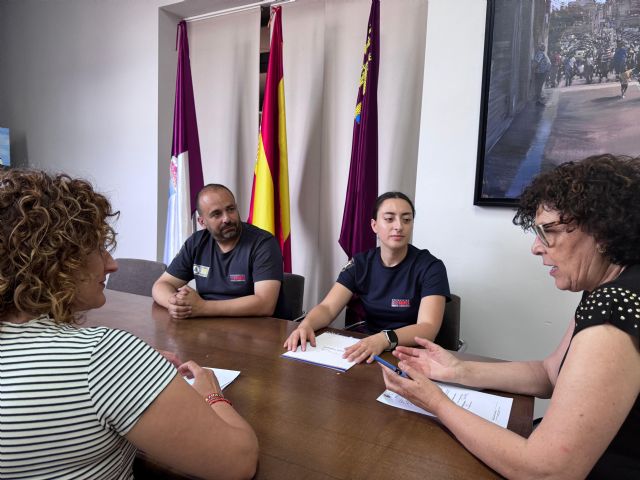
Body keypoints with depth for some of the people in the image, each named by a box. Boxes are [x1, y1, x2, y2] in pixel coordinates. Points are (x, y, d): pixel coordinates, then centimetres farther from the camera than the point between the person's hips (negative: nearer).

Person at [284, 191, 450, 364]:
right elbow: (327, 308, -5)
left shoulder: (431, 267, -9)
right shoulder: (361, 263, 2)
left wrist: (383, 340, -38)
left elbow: (428, 328, -20)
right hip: (366, 351, 3)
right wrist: (306, 325, -27)